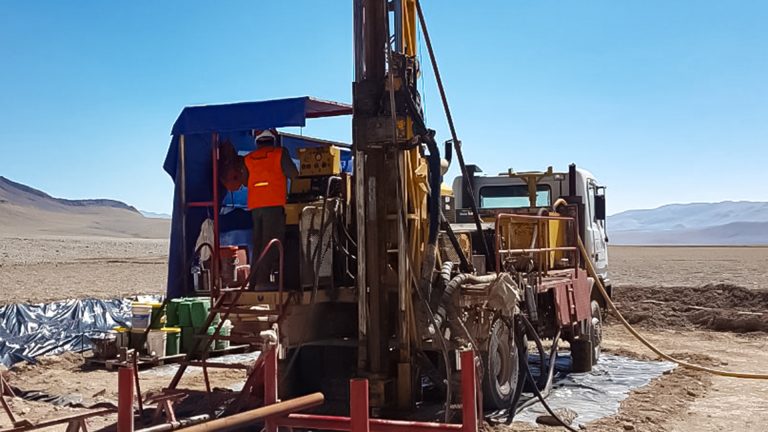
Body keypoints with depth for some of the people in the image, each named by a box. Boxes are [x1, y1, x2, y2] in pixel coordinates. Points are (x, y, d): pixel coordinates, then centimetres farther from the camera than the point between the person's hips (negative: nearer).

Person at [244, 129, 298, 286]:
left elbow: (245, 181, 15)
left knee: (257, 244, 11)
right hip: (274, 203, -5)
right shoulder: (279, 153, 1)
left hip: (254, 205, 5)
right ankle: (263, 279, -11)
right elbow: (294, 175, -2)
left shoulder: (248, 158, 12)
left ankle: (254, 279, 11)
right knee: (271, 244, -5)